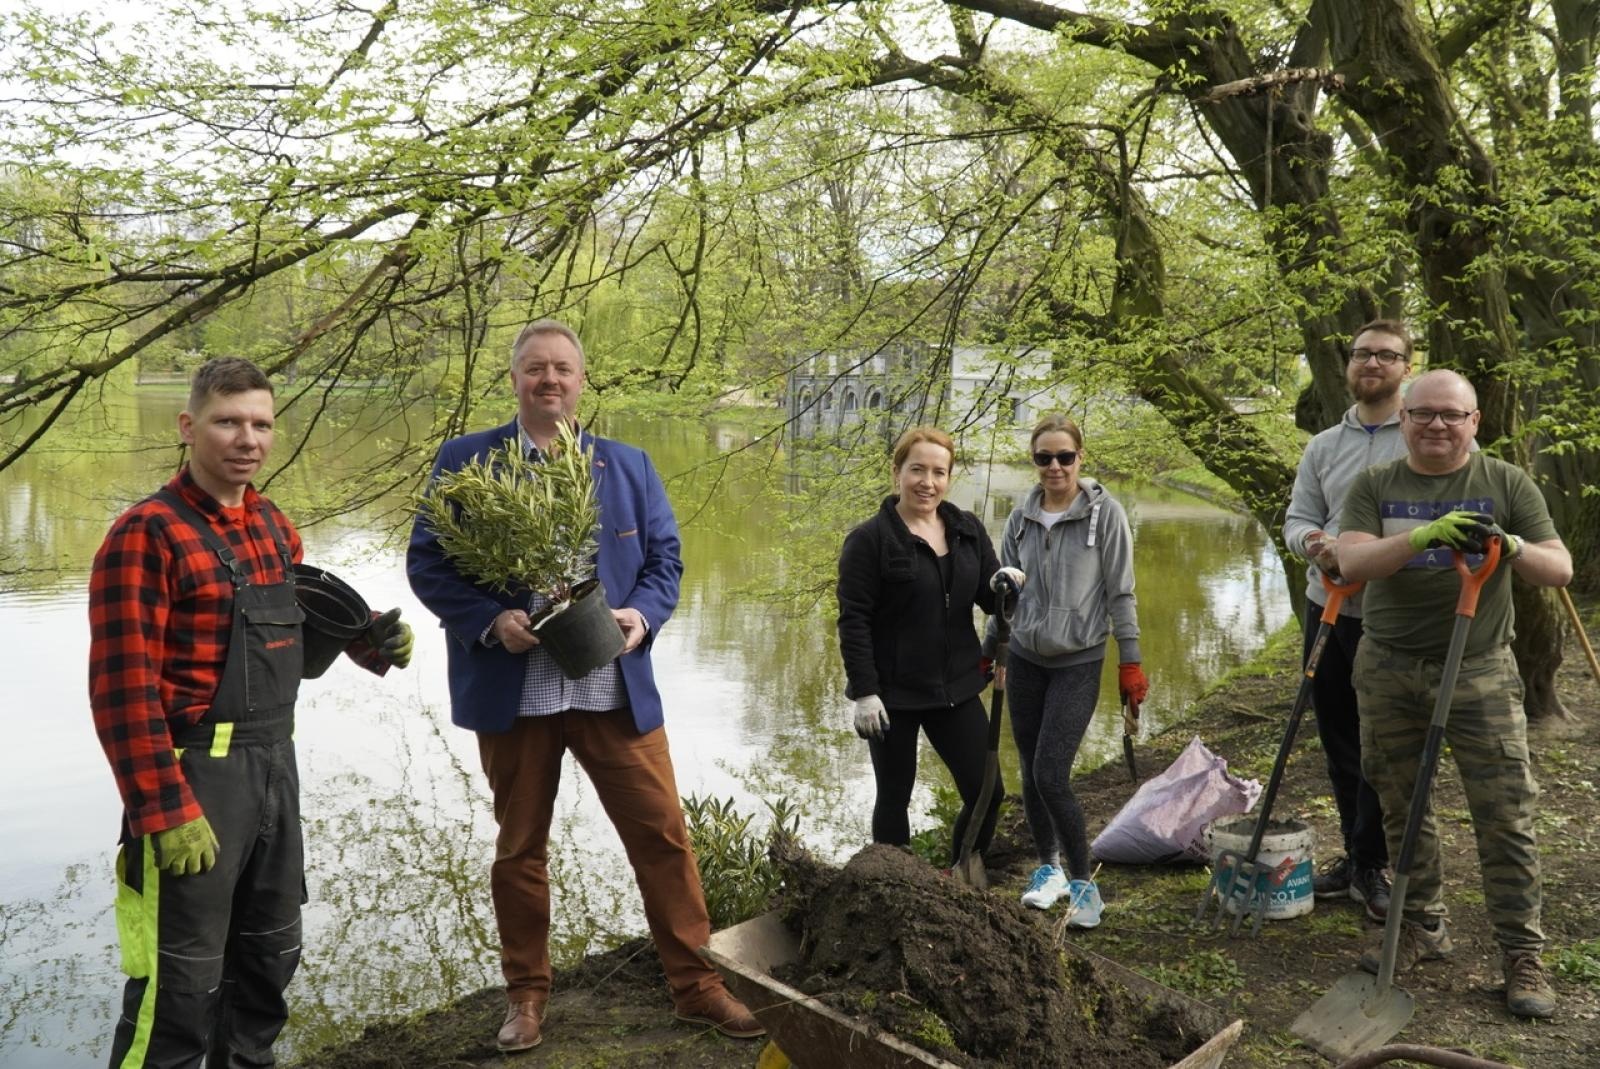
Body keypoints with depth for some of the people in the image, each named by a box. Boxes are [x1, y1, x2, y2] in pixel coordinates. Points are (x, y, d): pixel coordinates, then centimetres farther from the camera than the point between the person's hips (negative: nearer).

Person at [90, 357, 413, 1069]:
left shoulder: (274, 527, 10)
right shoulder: (147, 534, -15)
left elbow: (304, 622, 19)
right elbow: (124, 687, -19)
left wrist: (376, 640, -2)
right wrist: (165, 810, -21)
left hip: (275, 767, 8)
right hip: (195, 774, -8)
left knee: (270, 953, 21)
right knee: (182, 981, 0)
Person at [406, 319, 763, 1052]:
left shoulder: (628, 465, 10)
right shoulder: (465, 461, 2)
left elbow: (664, 556, 9)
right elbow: (427, 562, -2)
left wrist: (643, 614, -12)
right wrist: (491, 620, -18)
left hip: (615, 687, 2)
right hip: (513, 691, -1)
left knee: (663, 834, 3)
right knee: (519, 849, 12)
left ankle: (696, 986, 18)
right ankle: (527, 994, 29)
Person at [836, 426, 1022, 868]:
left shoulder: (968, 530, 6)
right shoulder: (870, 540, -11)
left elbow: (989, 600, 11)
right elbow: (853, 621, -13)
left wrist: (1003, 584, -13)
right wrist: (864, 693, -17)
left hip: (956, 687, 5)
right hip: (893, 693, -5)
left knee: (987, 792, 6)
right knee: (894, 798, 9)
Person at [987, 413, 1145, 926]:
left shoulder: (1105, 513, -8)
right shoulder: (1021, 518, 4)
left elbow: (1120, 593, -6)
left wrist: (1130, 662, -7)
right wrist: (990, 652, 13)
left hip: (1079, 662, -4)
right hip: (1026, 659, 4)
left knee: (1050, 775, -12)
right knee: (1031, 774, 9)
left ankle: (1083, 883, 5)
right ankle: (1048, 868, 28)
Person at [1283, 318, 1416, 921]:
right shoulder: (1323, 447, 11)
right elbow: (1297, 520, 10)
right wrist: (1317, 545, -15)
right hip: (1328, 609, 5)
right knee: (1339, 744, 14)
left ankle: (1370, 865, 16)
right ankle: (1358, 855, 29)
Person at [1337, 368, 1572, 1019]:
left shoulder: (1507, 484, 3)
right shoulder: (1374, 487, 3)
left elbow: (1559, 568, 0)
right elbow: (1352, 562, -11)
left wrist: (1509, 547, -21)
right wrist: (1424, 535, -27)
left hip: (1480, 671, -1)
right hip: (1388, 671, 1)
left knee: (1505, 816, -2)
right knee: (1402, 809, 10)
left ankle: (1522, 954, 9)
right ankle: (1422, 928, 25)